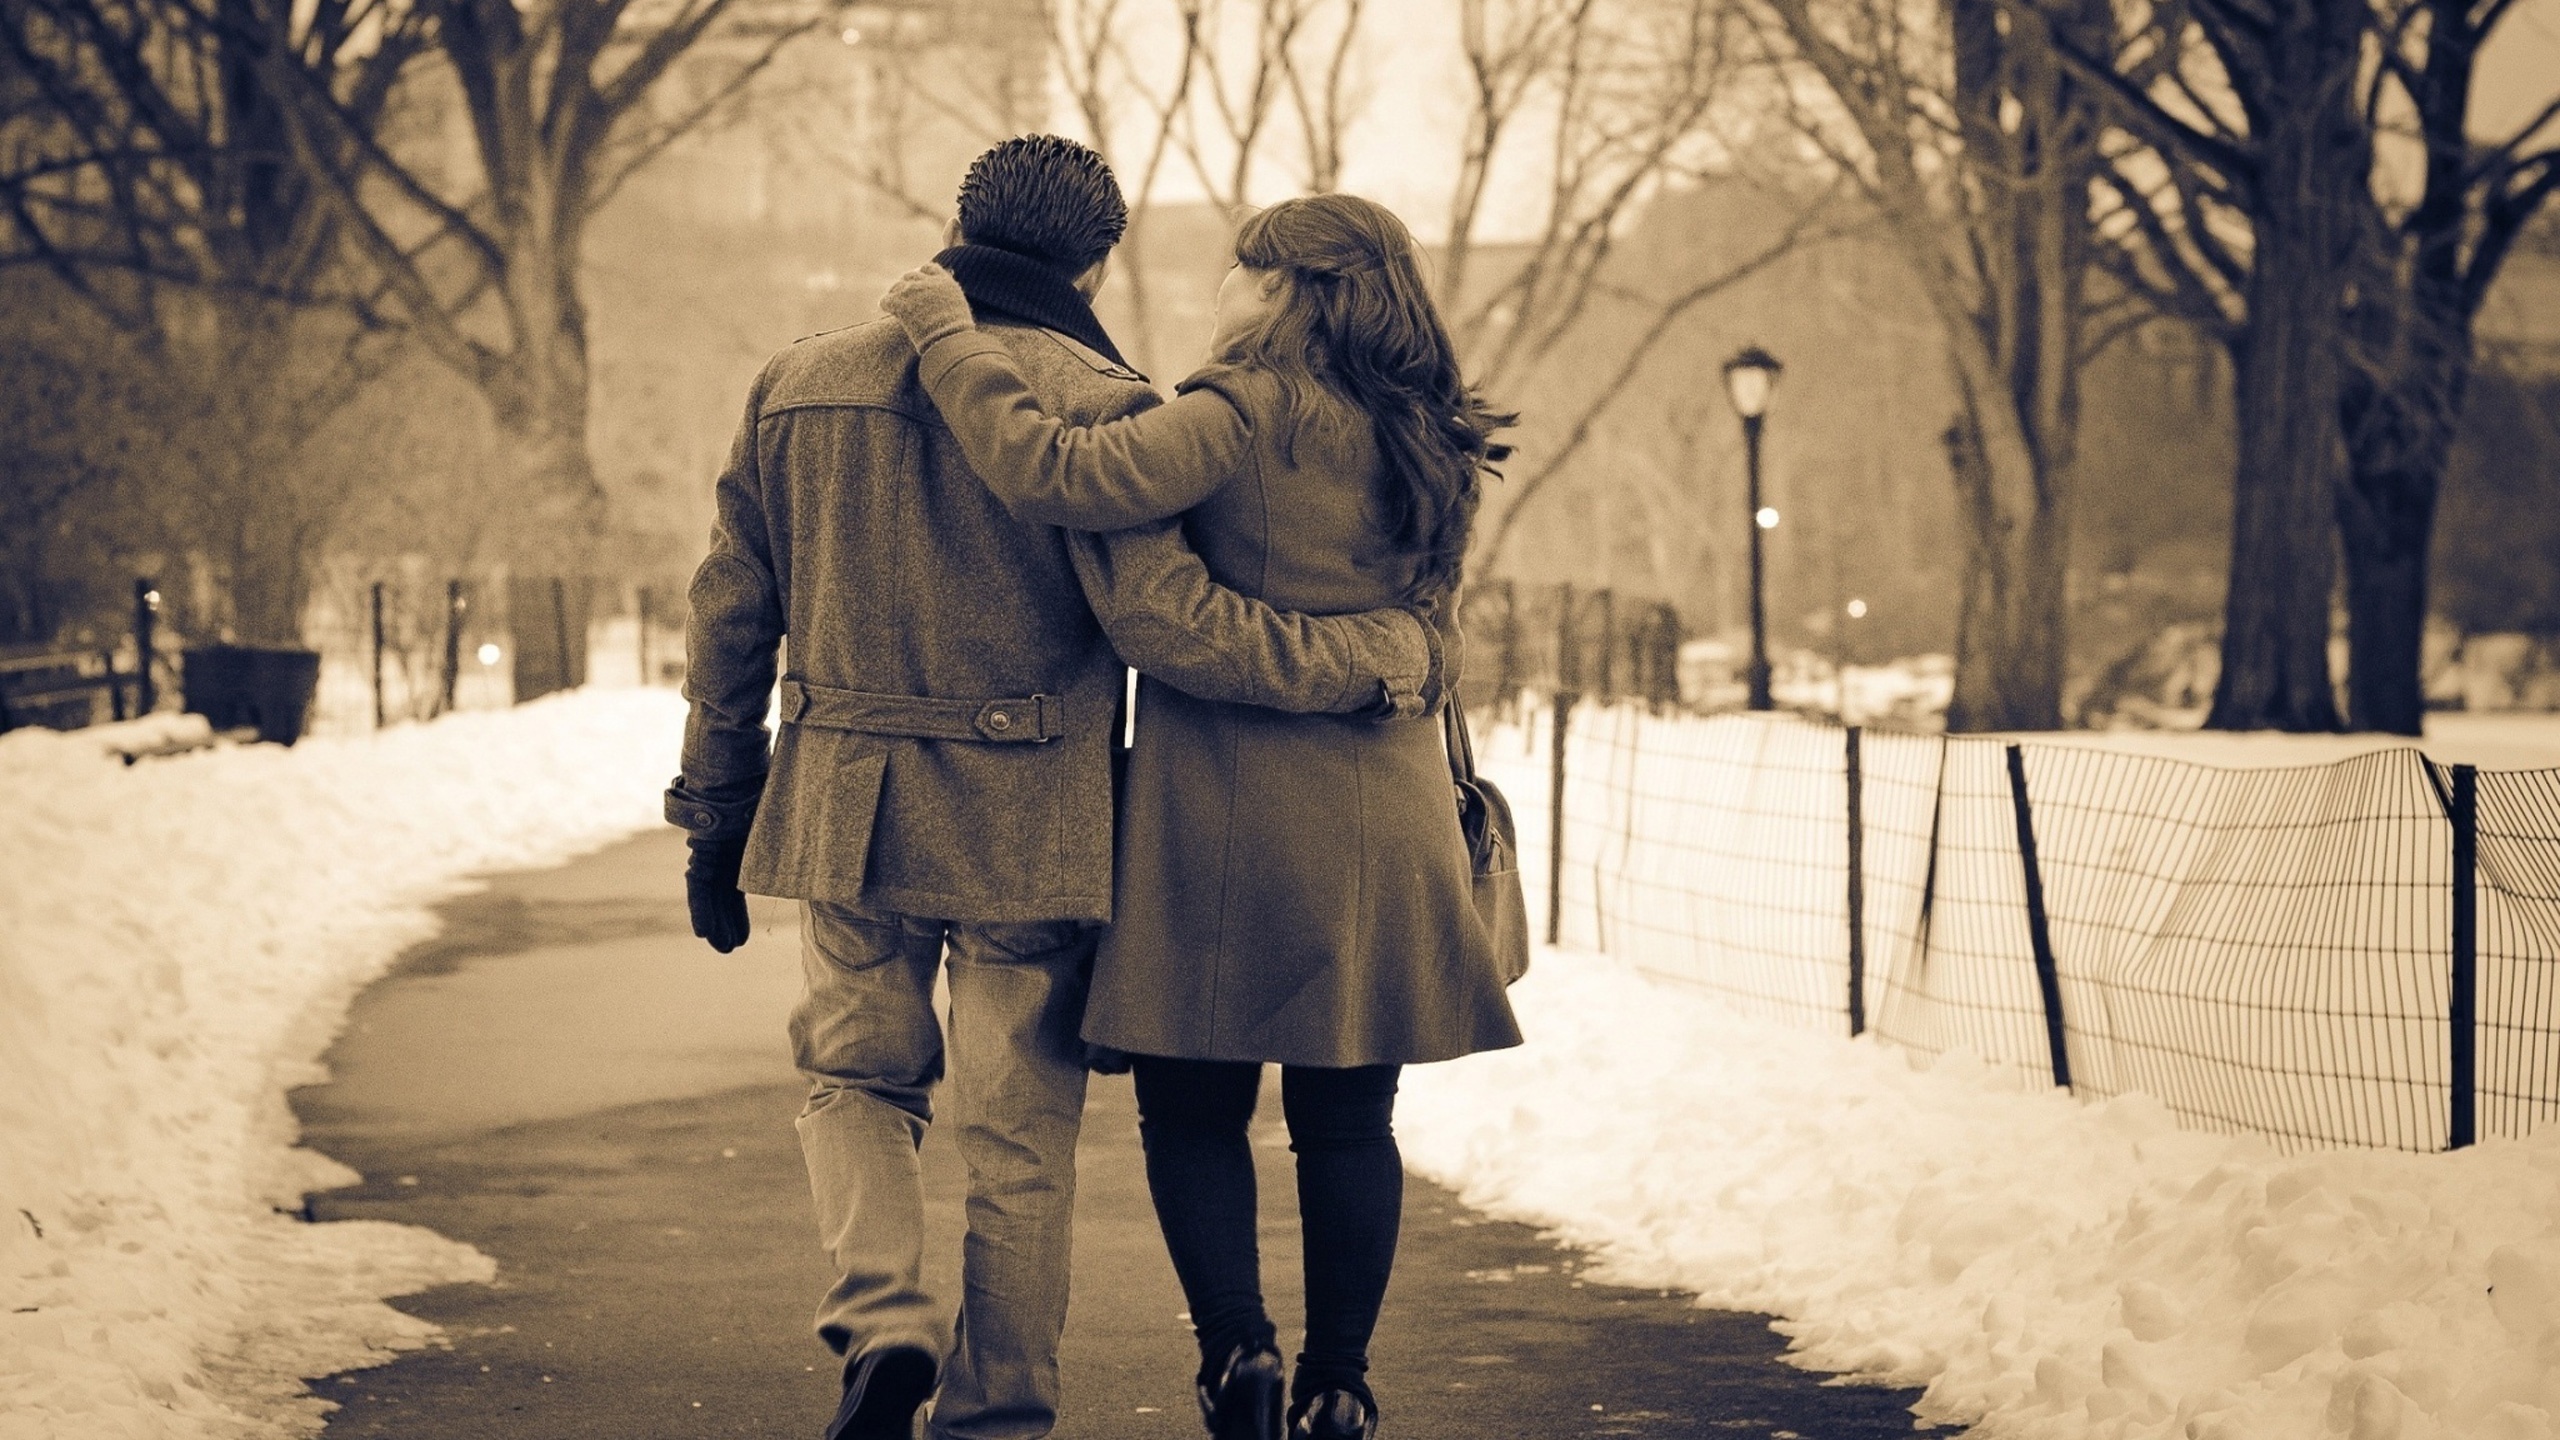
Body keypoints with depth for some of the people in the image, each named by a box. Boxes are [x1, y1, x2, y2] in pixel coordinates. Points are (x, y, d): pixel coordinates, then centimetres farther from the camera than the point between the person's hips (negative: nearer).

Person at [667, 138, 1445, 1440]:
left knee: (858, 1080, 20)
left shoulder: (799, 384, 6)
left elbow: (730, 616, 10)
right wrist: (1381, 657, -11)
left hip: (843, 815, 3)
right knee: (1019, 1144, 9)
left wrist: (716, 820, 18)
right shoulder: (1089, 402, -9)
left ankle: (881, 1317, -4)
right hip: (1028, 833, -3)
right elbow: (1165, 619, -20)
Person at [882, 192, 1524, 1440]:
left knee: (1190, 1111, 6)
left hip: (1228, 820, -5)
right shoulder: (1431, 448, 9)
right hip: (1383, 819, 5)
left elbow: (1058, 475, -23)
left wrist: (950, 338, -14)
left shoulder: (1248, 415, -13)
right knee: (1347, 1124, 9)